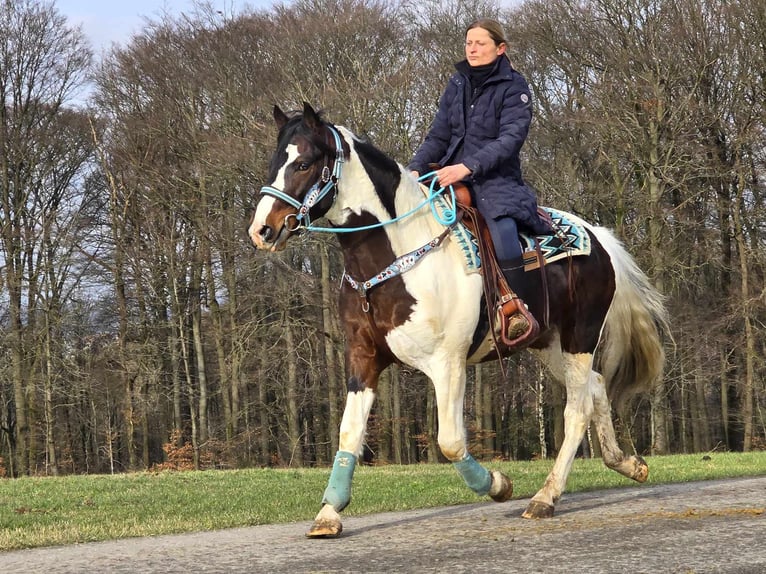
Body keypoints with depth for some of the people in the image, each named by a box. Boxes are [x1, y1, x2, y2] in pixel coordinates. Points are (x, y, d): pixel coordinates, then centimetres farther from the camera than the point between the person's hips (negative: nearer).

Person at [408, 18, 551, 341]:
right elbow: (438, 136, 12)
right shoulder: (457, 84, 13)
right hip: (453, 177, 7)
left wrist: (468, 166, -28)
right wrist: (416, 169, -6)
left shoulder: (513, 87, -3)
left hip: (496, 179, -7)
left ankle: (518, 311, -37)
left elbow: (511, 138, -16)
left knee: (501, 223, -35)